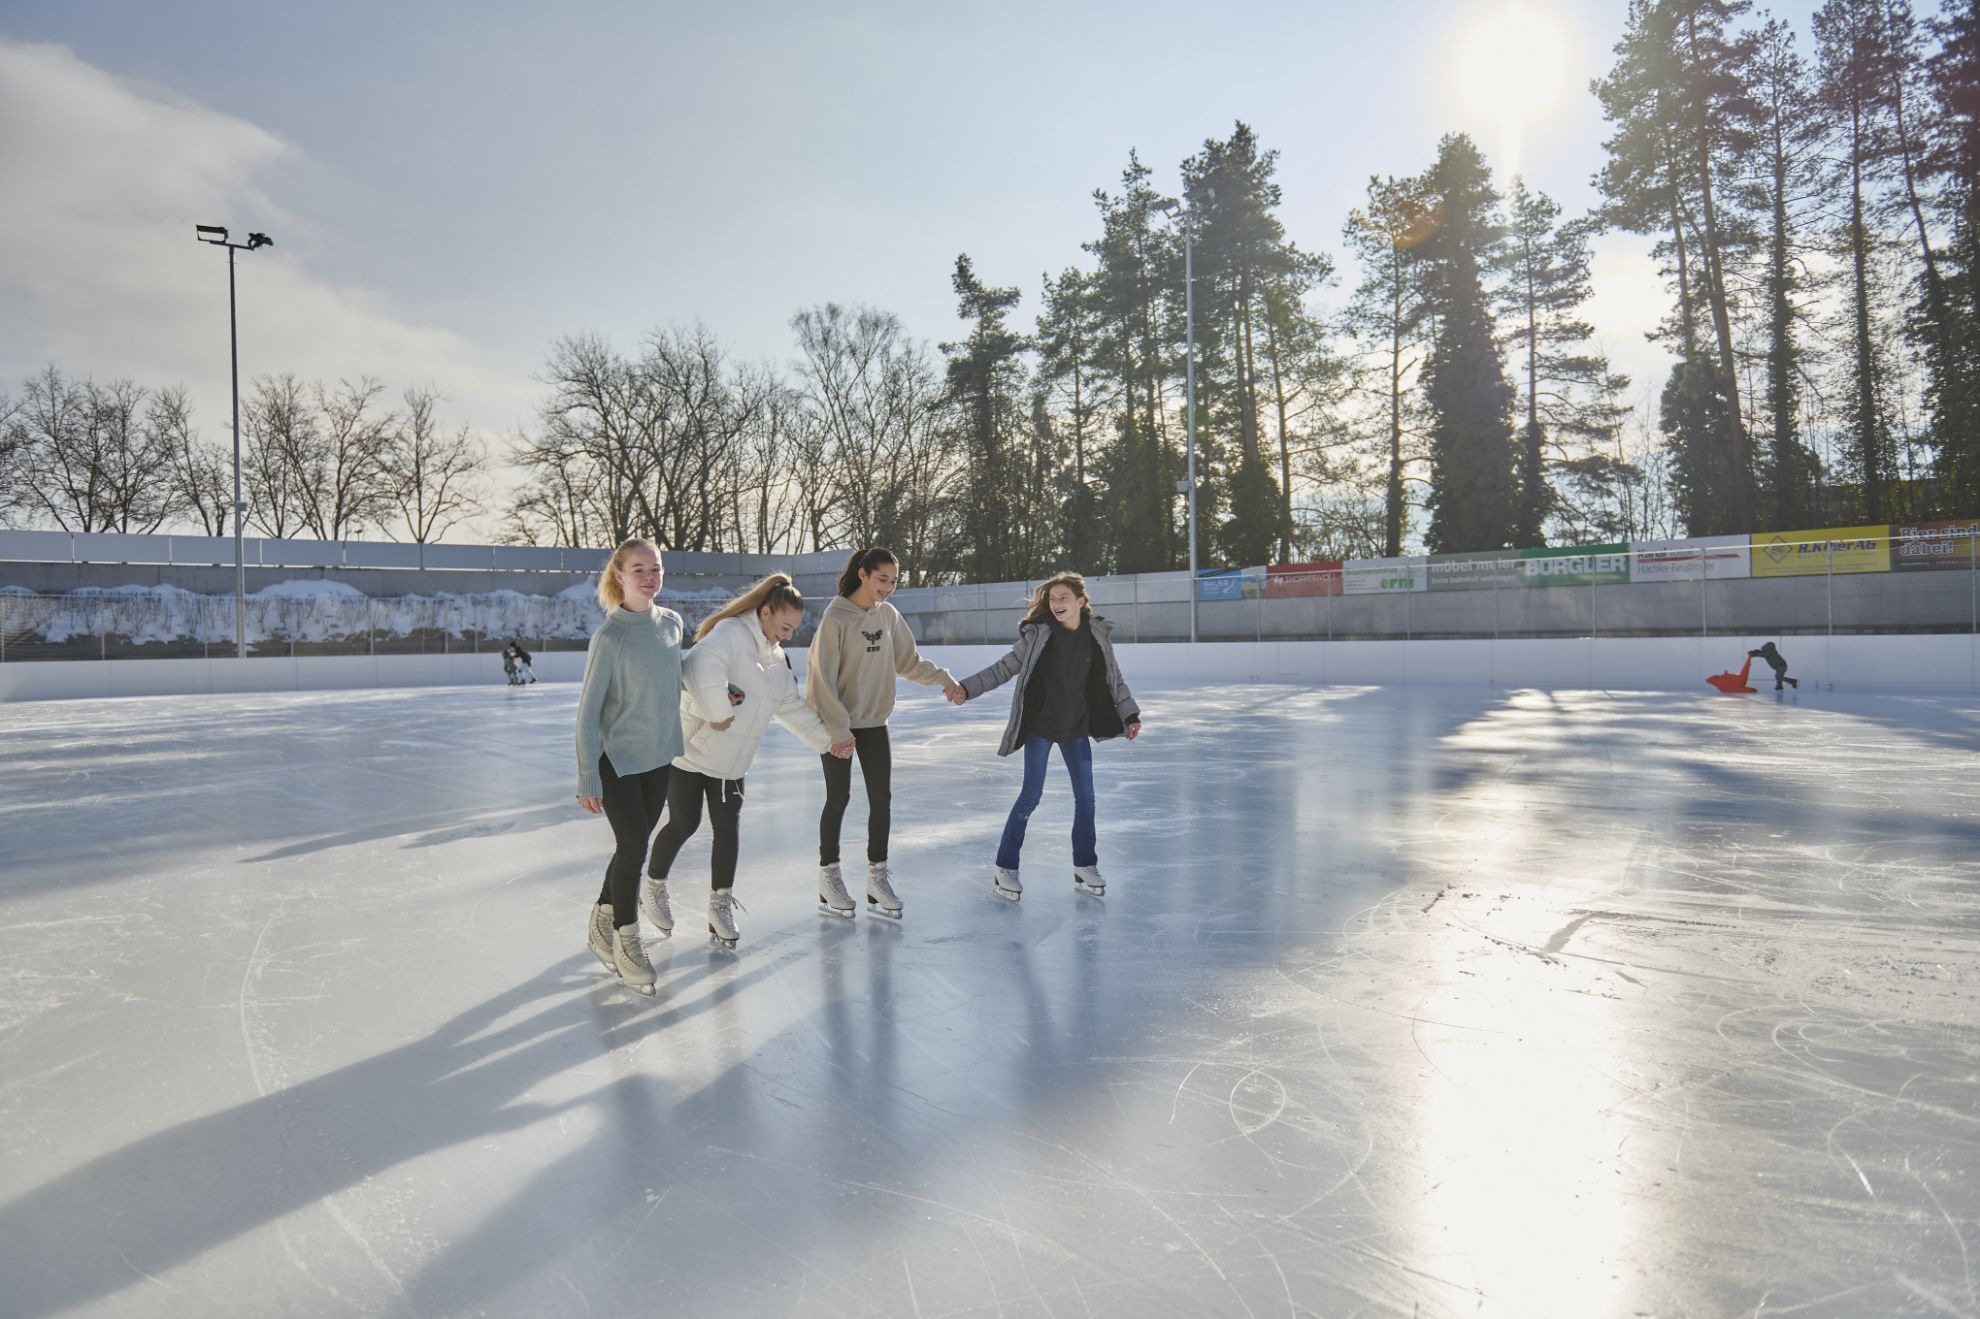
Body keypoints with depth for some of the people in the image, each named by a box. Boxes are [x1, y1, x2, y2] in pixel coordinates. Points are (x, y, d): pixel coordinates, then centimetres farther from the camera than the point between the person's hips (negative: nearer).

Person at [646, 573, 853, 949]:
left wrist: (827, 738, 17)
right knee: (684, 824, 3)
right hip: (689, 750, -7)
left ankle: (720, 903, 15)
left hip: (731, 761, 7)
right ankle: (653, 886, 28)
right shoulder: (731, 634, -20)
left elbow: (793, 705, 18)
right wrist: (718, 712, -37)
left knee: (728, 827, 3)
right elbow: (701, 664, -41)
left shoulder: (776, 656, 9)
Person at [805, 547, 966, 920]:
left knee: (881, 797, 3)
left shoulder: (889, 615, 1)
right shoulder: (836, 617, -16)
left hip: (874, 721, 5)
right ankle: (829, 877, 19)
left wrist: (942, 677, -6)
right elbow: (823, 676, -16)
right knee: (839, 798, 3)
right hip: (837, 723, -5)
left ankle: (877, 876, 16)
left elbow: (908, 662, 9)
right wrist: (838, 728, -17)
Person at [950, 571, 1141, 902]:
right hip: (1040, 727, -3)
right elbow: (1005, 668, -7)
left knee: (1085, 797, 8)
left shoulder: (1097, 634, -4)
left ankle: (1085, 867, 23)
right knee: (1031, 796, -2)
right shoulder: (1037, 634, -11)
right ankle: (1006, 868, 10)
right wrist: (967, 688, -15)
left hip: (1077, 729, 3)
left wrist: (1130, 715, 4)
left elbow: (1113, 677, 6)